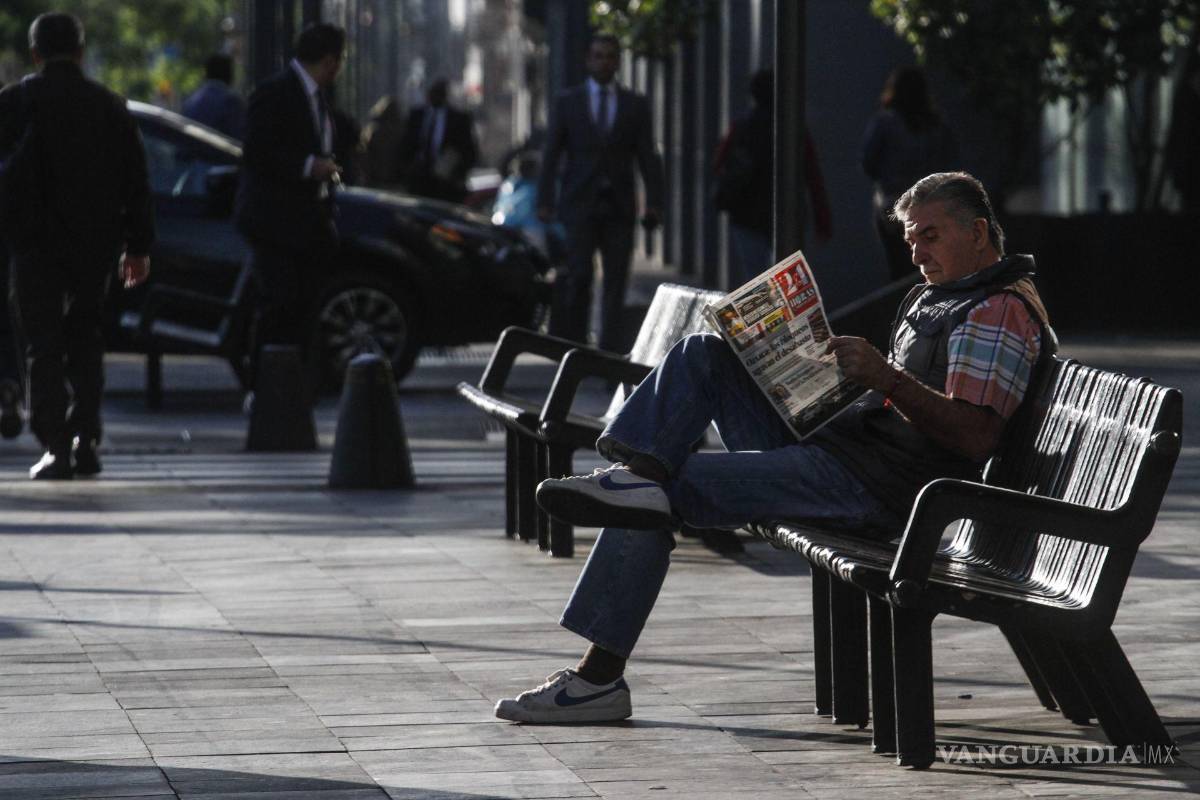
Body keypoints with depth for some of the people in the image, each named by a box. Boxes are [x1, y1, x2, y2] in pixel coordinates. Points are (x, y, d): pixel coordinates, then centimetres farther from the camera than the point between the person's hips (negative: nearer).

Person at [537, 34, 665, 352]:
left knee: (616, 281, -2)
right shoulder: (567, 102, 6)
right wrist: (545, 202, -3)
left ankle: (611, 348, 0)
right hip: (579, 206, -1)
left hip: (618, 206, 1)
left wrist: (654, 203, -6)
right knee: (578, 278, -10)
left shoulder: (635, 105, 9)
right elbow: (551, 155, 5)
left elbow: (648, 157, 5)